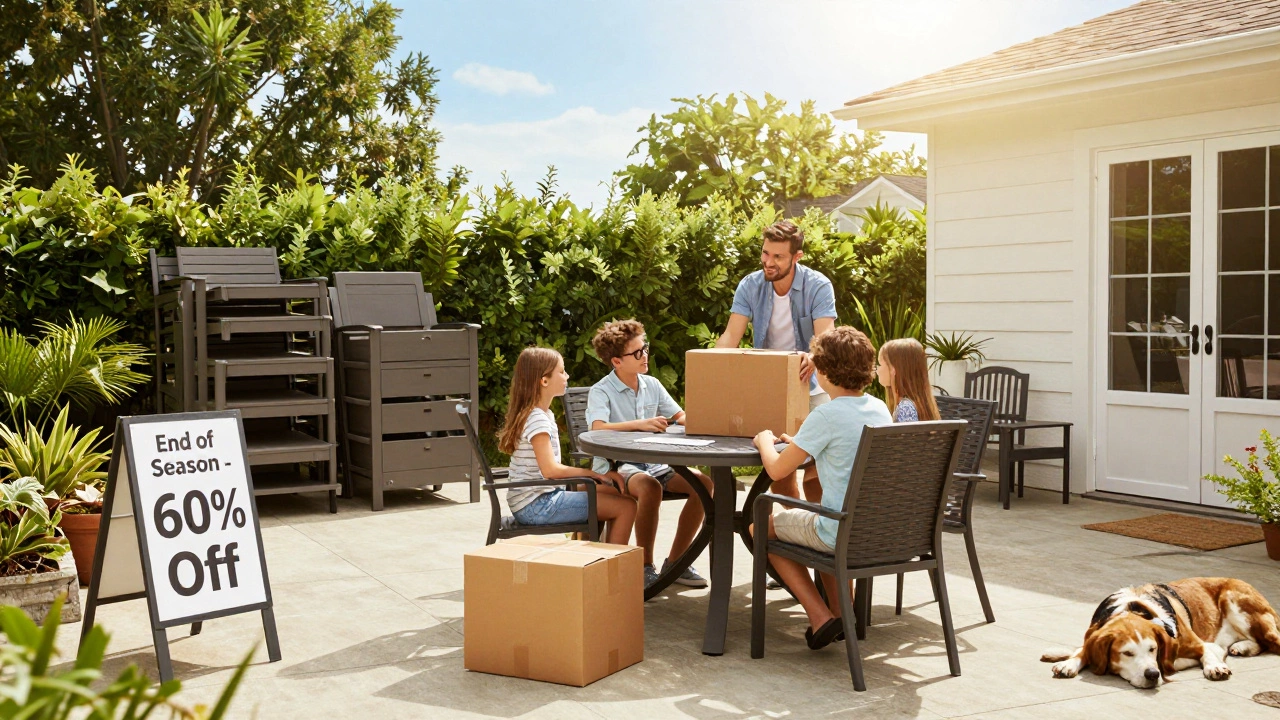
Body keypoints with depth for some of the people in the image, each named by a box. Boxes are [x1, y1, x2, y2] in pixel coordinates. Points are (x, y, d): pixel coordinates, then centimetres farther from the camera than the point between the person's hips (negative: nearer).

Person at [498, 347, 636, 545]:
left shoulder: (543, 415, 13)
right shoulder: (537, 420, -17)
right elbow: (550, 469, -24)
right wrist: (588, 473, -13)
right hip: (536, 506, -10)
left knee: (611, 492, 23)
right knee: (626, 507, -12)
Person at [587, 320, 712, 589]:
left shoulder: (651, 385, 11)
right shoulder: (601, 391, -8)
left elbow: (681, 417, 13)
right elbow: (598, 429, -26)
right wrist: (640, 424, -36)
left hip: (652, 462, 6)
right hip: (615, 465, -6)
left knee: (702, 483, -16)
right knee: (650, 488, -37)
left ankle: (674, 562, -4)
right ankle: (645, 566, -18)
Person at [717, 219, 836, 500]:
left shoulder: (818, 286, -13)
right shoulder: (750, 286, -4)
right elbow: (731, 335, -11)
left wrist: (812, 358, -47)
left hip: (810, 386, -3)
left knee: (814, 471, -10)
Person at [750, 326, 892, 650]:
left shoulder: (826, 416, -19)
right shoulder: (880, 409, 4)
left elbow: (777, 469, -14)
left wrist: (765, 441, 6)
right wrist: (800, 442, 21)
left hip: (844, 534, -8)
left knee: (762, 527, 16)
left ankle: (821, 618, 7)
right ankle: (841, 611, 31)